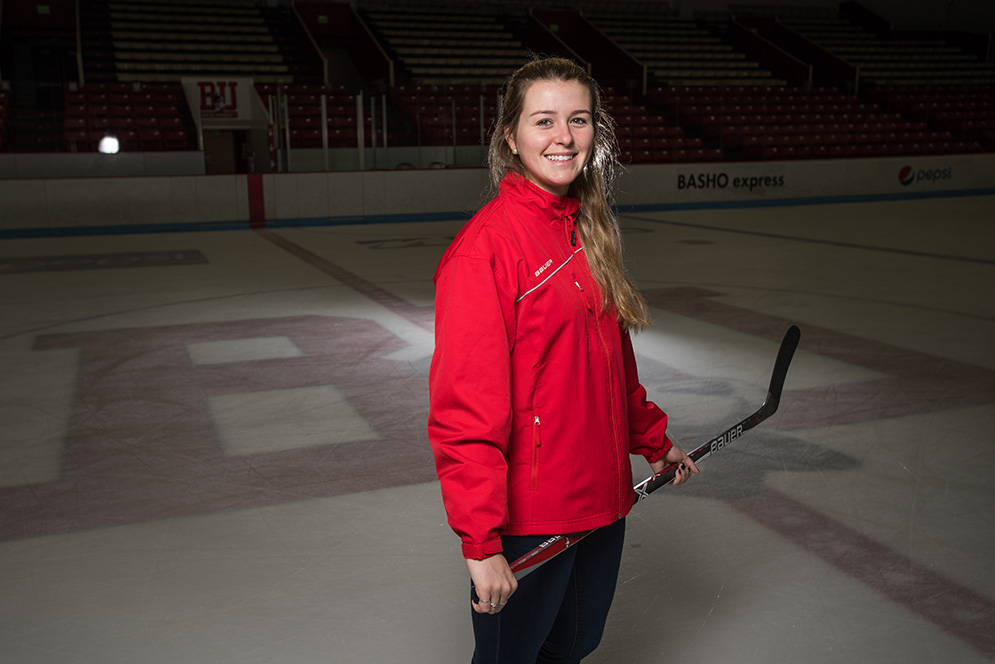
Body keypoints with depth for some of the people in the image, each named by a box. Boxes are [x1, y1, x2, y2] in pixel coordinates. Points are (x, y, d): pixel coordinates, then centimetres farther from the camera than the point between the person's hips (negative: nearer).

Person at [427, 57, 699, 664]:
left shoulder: (591, 232, 6)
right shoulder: (486, 244, -19)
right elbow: (465, 409, -22)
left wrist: (654, 441, 22)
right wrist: (481, 542, -23)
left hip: (603, 501, 7)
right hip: (526, 519, -7)